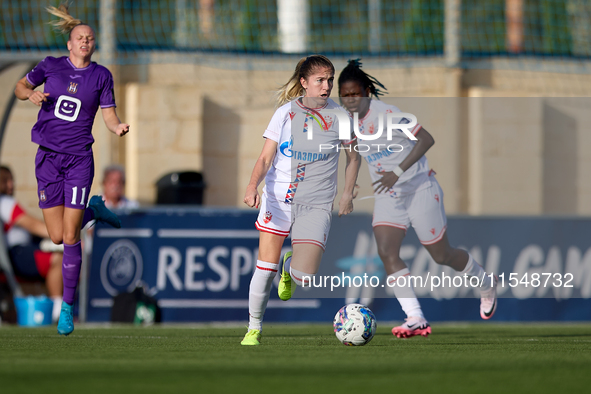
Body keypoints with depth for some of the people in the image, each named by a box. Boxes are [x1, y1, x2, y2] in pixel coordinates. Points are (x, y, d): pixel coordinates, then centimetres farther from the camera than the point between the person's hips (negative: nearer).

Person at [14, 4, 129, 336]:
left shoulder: (101, 76, 2)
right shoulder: (51, 66, 3)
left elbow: (110, 117, 3)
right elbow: (20, 87, 14)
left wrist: (119, 127, -19)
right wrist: (31, 95, -9)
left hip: (79, 159, -1)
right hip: (48, 157, 1)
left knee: (71, 237, -8)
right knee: (57, 236, 0)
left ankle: (68, 306, 4)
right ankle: (93, 211, 32)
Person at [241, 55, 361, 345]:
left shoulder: (340, 117, 0)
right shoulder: (286, 112, -1)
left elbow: (353, 157, 15)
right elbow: (265, 158, -2)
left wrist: (347, 195, 10)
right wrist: (253, 185, -20)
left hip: (316, 206, 0)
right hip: (278, 198, 0)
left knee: (304, 277, -15)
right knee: (266, 266, -7)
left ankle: (290, 267, 23)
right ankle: (254, 327, 13)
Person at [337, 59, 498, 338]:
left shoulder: (386, 114, -22)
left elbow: (426, 139, -25)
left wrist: (398, 172, -31)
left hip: (419, 188, -6)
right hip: (388, 196, 6)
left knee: (442, 255, 6)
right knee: (386, 252, -16)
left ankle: (487, 285, 35)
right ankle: (415, 319, -18)